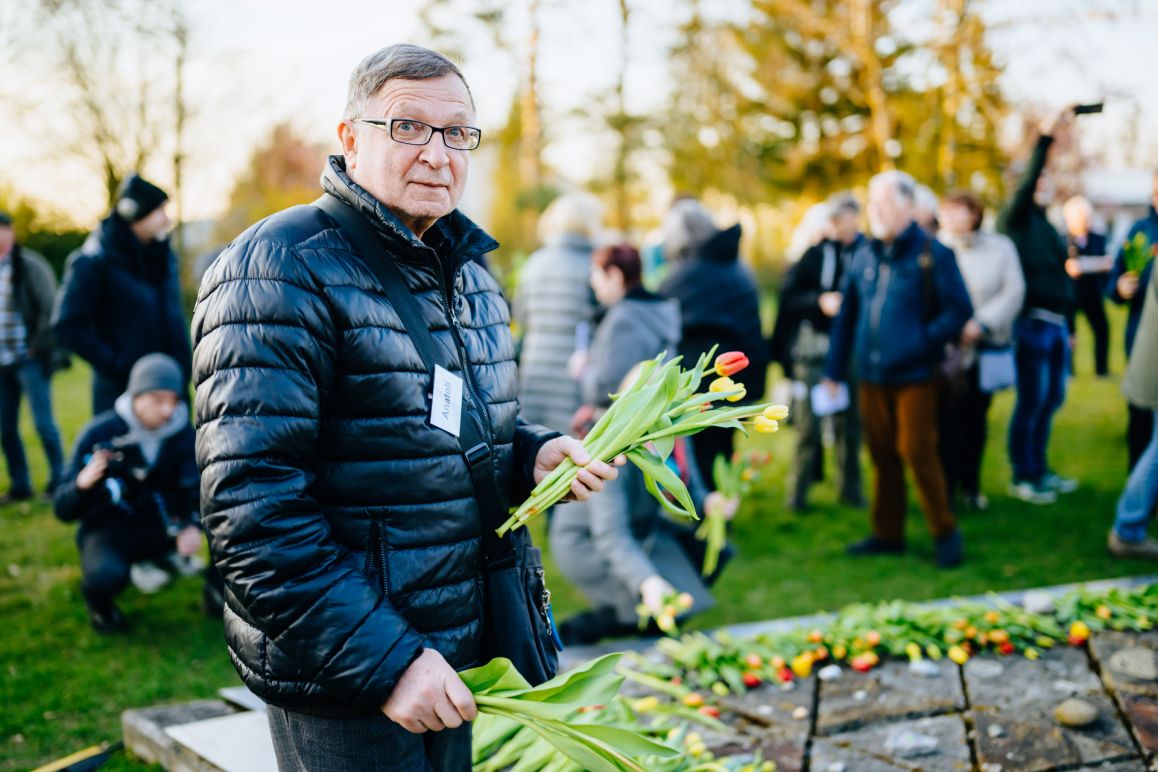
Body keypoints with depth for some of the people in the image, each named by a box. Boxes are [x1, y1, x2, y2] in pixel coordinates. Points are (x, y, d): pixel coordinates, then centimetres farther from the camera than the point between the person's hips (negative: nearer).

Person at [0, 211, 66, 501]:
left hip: (29, 360, -6)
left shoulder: (29, 265, -7)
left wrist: (37, 348, -11)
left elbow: (49, 309, -9)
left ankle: (58, 481, 8)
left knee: (43, 422, -4)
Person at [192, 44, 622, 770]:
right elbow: (253, 512, -23)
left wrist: (534, 454, 0)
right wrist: (384, 659, -25)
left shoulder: (469, 271, 11)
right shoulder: (281, 270, -17)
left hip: (458, 647, 8)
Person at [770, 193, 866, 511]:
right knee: (808, 423, 1)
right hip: (814, 350, -1)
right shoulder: (814, 253, 0)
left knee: (850, 423, 8)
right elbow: (789, 296, -3)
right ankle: (797, 493, 9)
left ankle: (850, 487, 19)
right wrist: (820, 301, -17)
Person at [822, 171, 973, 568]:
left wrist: (924, 342, -18)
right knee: (881, 454, 10)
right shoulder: (865, 257, 10)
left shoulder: (932, 254, -6)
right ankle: (887, 533, 21)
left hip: (914, 375, -5)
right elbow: (847, 316, 14)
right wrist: (834, 370, 13)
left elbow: (959, 309, -9)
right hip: (872, 375, 5)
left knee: (917, 451, -7)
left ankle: (945, 532, 9)